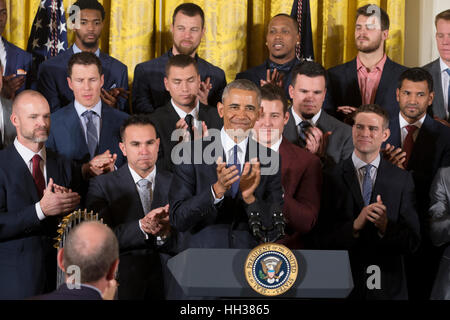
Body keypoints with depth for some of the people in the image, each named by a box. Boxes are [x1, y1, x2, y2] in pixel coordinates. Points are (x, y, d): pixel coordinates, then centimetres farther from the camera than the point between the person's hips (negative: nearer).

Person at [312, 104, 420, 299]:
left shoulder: (402, 179, 0)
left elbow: (412, 243, -2)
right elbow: (322, 241, -7)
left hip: (388, 289, 1)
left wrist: (386, 226, -20)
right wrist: (355, 225, -22)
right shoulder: (331, 178, -4)